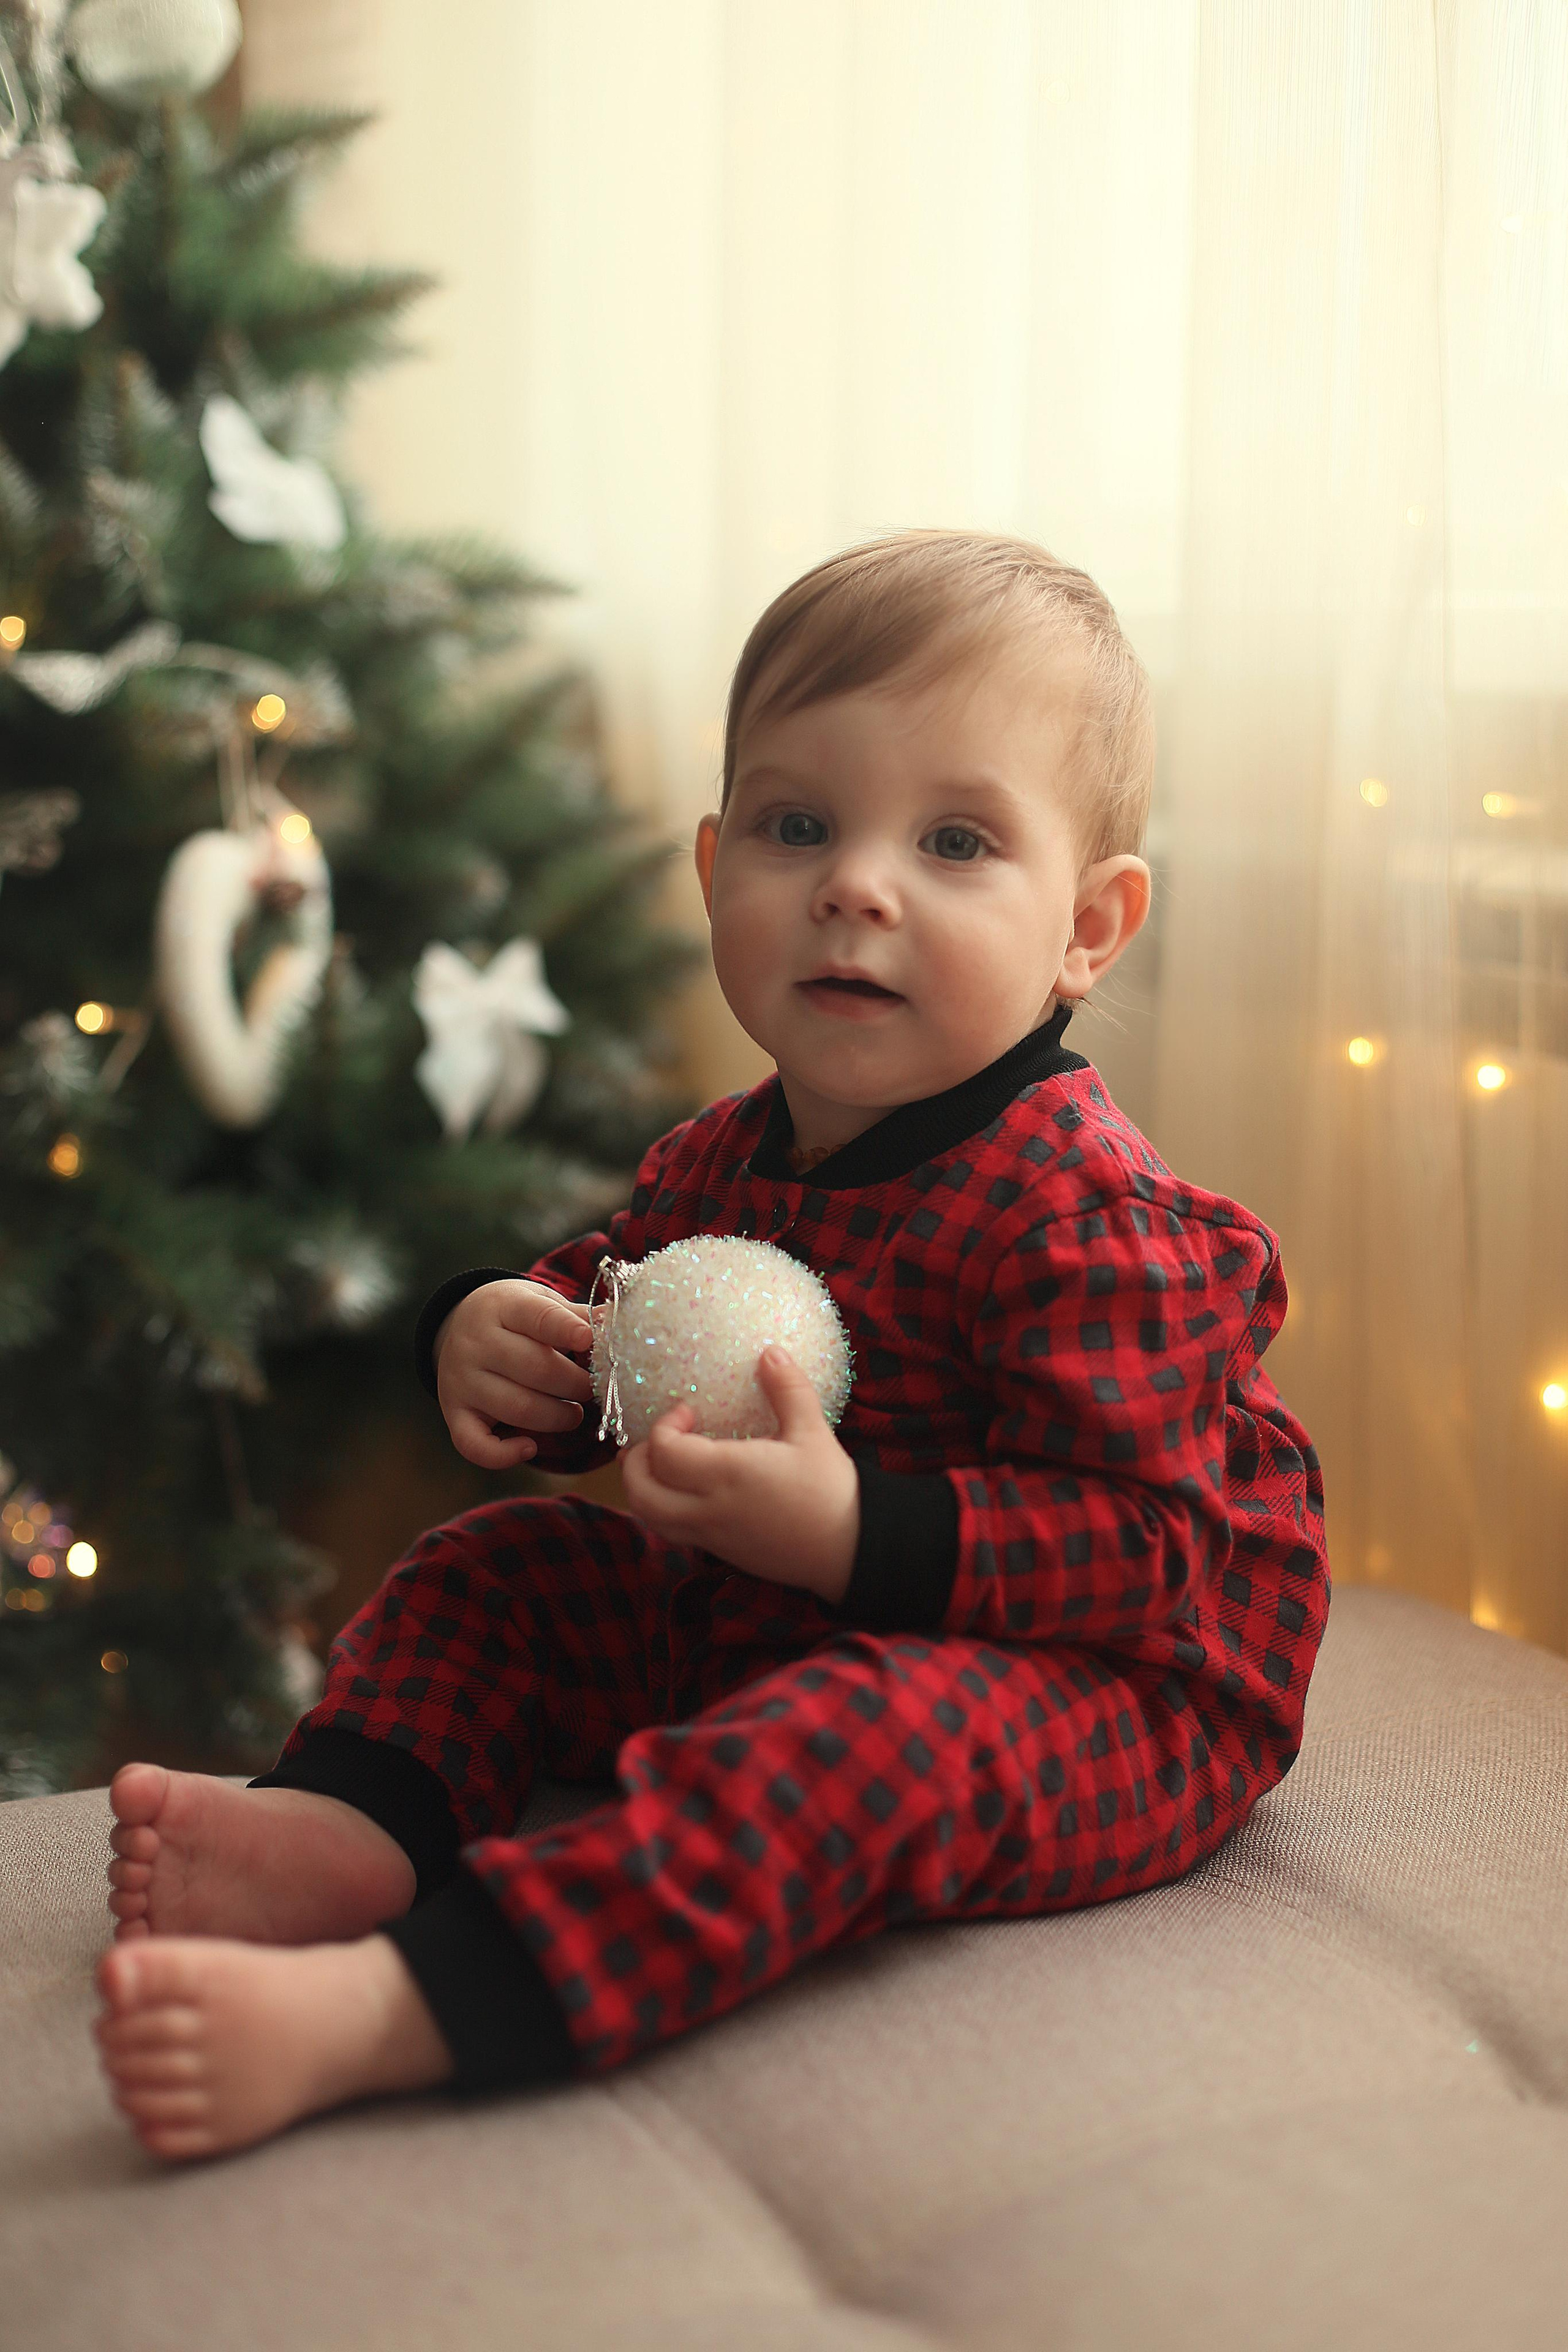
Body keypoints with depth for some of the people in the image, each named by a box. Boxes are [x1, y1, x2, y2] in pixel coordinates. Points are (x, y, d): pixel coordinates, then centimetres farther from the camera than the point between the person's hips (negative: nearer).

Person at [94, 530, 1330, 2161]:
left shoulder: (1085, 1215, -22)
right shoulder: (720, 1163, 4)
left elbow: (1145, 1547, -27)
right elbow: (609, 1311, 19)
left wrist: (851, 1529, -38)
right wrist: (490, 1334, -6)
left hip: (1102, 1685, -9)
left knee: (872, 1736, -39)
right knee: (498, 1566, 10)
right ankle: (355, 1819, -17)